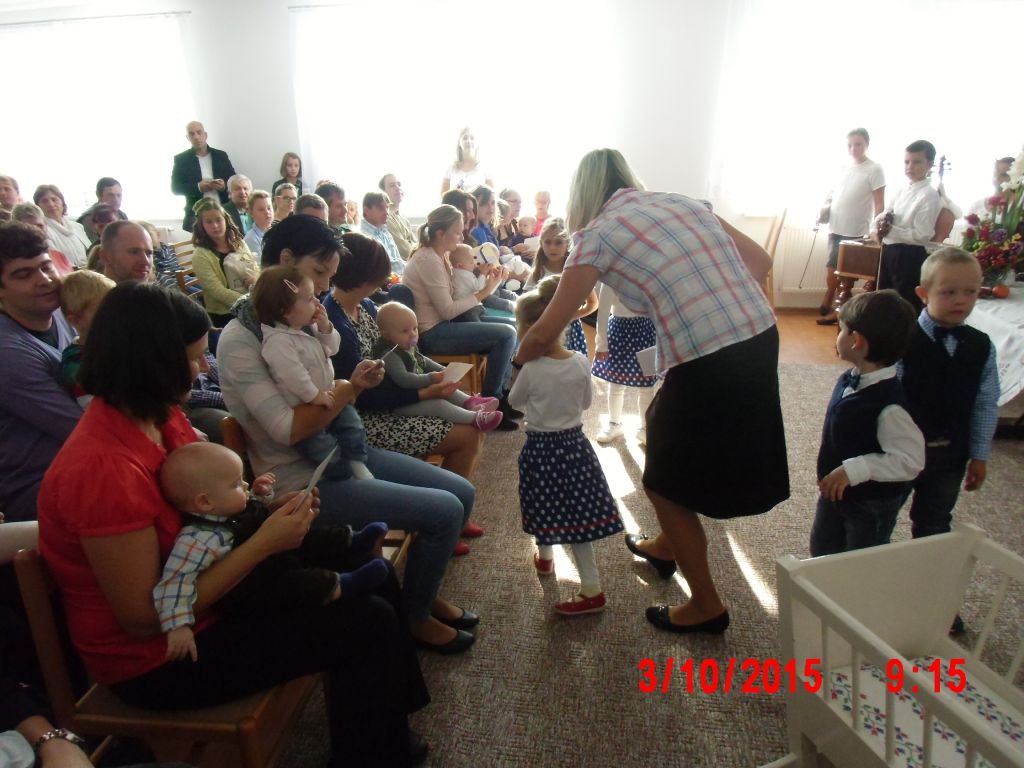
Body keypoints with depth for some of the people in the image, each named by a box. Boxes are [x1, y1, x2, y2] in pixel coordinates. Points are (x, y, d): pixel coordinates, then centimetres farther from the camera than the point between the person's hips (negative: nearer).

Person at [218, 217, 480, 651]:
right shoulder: (239, 341, -17)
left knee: (462, 493, 5)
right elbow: (289, 429, -25)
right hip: (306, 481, -8)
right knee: (444, 512, -15)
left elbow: (325, 397, 10)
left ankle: (424, 592, 26)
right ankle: (415, 617, 11)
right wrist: (350, 388, -21)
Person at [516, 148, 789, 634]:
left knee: (666, 483, 15)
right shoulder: (683, 202, 14)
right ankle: (666, 545, 50)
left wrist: (519, 357, 19)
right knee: (661, 424, 29)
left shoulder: (599, 233, -2)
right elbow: (760, 261, 15)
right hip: (761, 337, 8)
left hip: (709, 362, -7)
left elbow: (546, 333, -1)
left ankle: (706, 607, 30)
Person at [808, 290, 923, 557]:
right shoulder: (849, 380, -7)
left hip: (872, 503, -8)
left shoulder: (888, 404, -33)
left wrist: (853, 470, -34)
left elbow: (910, 461, -31)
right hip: (835, 491, 8)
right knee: (821, 550, 27)